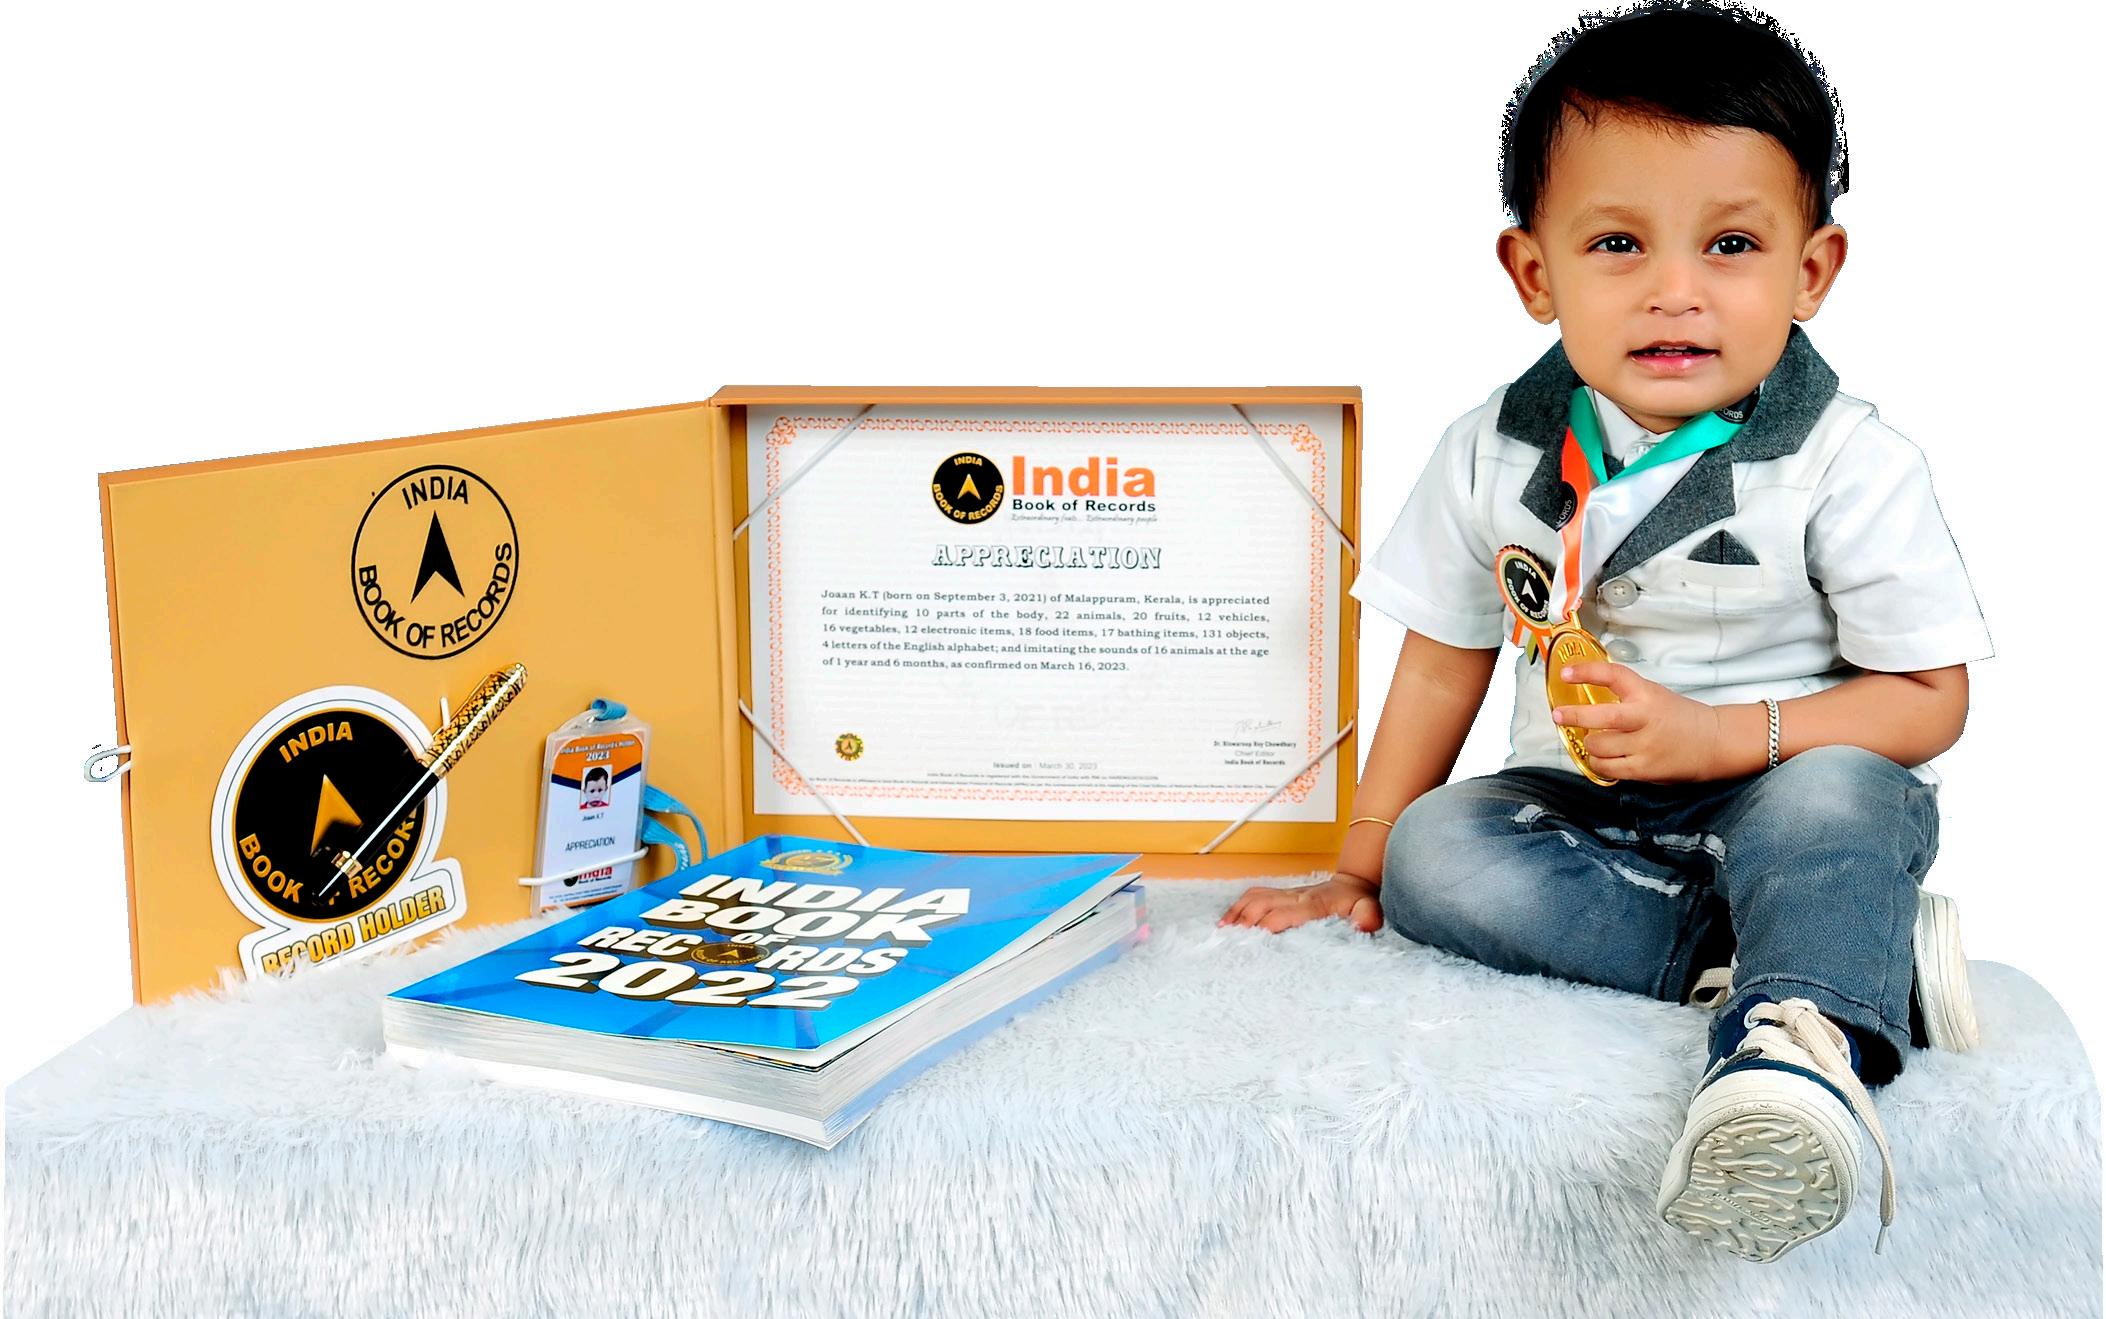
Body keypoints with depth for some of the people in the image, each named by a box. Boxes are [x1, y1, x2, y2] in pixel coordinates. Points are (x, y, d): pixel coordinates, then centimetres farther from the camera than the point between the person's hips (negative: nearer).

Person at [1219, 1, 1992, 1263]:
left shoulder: (1850, 466, -12)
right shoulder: (1492, 454, -3)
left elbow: (1929, 698, -10)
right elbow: (1443, 667, 7)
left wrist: (1709, 735, -23)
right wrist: (1358, 871, 9)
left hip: (1779, 791, -3)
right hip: (1582, 810, 4)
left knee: (1834, 798, -35)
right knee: (1435, 855, -25)